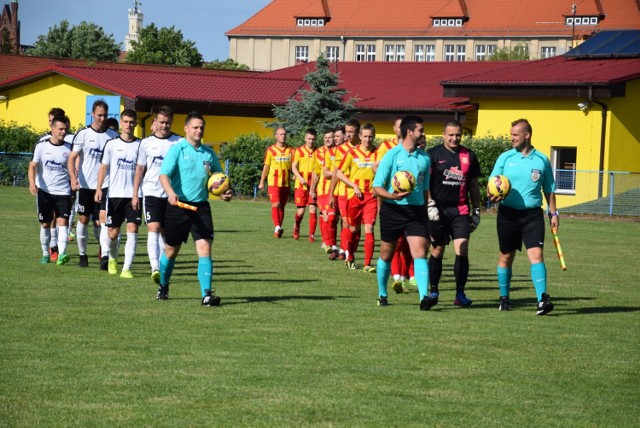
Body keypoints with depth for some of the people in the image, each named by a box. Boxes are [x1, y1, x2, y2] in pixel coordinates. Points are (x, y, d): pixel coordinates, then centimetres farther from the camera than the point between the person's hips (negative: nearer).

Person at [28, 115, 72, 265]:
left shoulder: (68, 148, 4)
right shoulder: (41, 146, 0)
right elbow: (33, 166, -5)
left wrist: (74, 188, 7)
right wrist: (32, 183, -22)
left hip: (63, 191, 0)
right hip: (44, 191, 0)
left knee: (62, 221, -14)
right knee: (45, 224, 7)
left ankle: (62, 254, -23)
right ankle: (45, 254, 21)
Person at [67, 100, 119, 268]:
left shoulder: (113, 136, 4)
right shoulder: (83, 134, -1)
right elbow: (71, 158, -4)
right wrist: (73, 177, -19)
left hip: (105, 185, 0)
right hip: (86, 185, 0)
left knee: (104, 219, -13)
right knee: (83, 219, 8)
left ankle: (105, 256, -21)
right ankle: (82, 254, 23)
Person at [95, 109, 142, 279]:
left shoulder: (140, 145, 5)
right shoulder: (112, 144, 5)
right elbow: (103, 167, 8)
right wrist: (99, 188, -3)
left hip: (134, 195, -1)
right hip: (115, 194, 1)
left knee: (132, 229, -13)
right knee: (113, 233, 6)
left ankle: (126, 268, -13)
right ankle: (112, 258, 36)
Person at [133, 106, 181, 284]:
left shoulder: (178, 142, 3)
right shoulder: (147, 143, 6)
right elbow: (140, 169, 11)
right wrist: (135, 194, 8)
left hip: (171, 194, 1)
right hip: (151, 193, -1)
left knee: (165, 232, 9)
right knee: (153, 229, -15)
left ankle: (163, 268, 22)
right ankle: (155, 268, -25)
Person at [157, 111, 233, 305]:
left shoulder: (209, 153, 10)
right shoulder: (177, 149, -5)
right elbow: (164, 174, -18)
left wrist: (225, 191, 3)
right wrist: (171, 193, -37)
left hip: (201, 206, 3)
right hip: (179, 205, -3)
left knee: (205, 248, -12)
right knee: (171, 250, 10)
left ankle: (206, 294, -16)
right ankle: (163, 287, 33)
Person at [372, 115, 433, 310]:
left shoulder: (425, 158, 9)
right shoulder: (392, 155, -5)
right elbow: (377, 186, -7)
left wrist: (429, 208, 14)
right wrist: (393, 196, -24)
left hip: (416, 211, 3)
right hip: (392, 210, -2)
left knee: (420, 253, -14)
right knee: (386, 255, 10)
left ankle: (424, 296, -24)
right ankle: (382, 295, 27)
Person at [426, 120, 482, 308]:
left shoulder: (469, 156, 10)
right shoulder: (433, 154, 1)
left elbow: (473, 185, 16)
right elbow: (424, 182, -1)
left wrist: (476, 211, 14)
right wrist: (430, 205, -10)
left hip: (460, 210, 2)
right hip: (438, 210, -2)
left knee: (462, 250, -9)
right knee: (437, 251, 5)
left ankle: (460, 294, -6)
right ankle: (433, 291, 18)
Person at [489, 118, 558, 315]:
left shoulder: (542, 160, 6)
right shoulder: (505, 158, 4)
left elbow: (549, 189, 14)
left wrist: (553, 213, 9)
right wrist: (492, 194, -18)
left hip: (532, 214, -1)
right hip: (508, 213, 1)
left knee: (536, 254, -14)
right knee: (506, 256, 9)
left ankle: (542, 299, -21)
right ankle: (504, 298, 24)